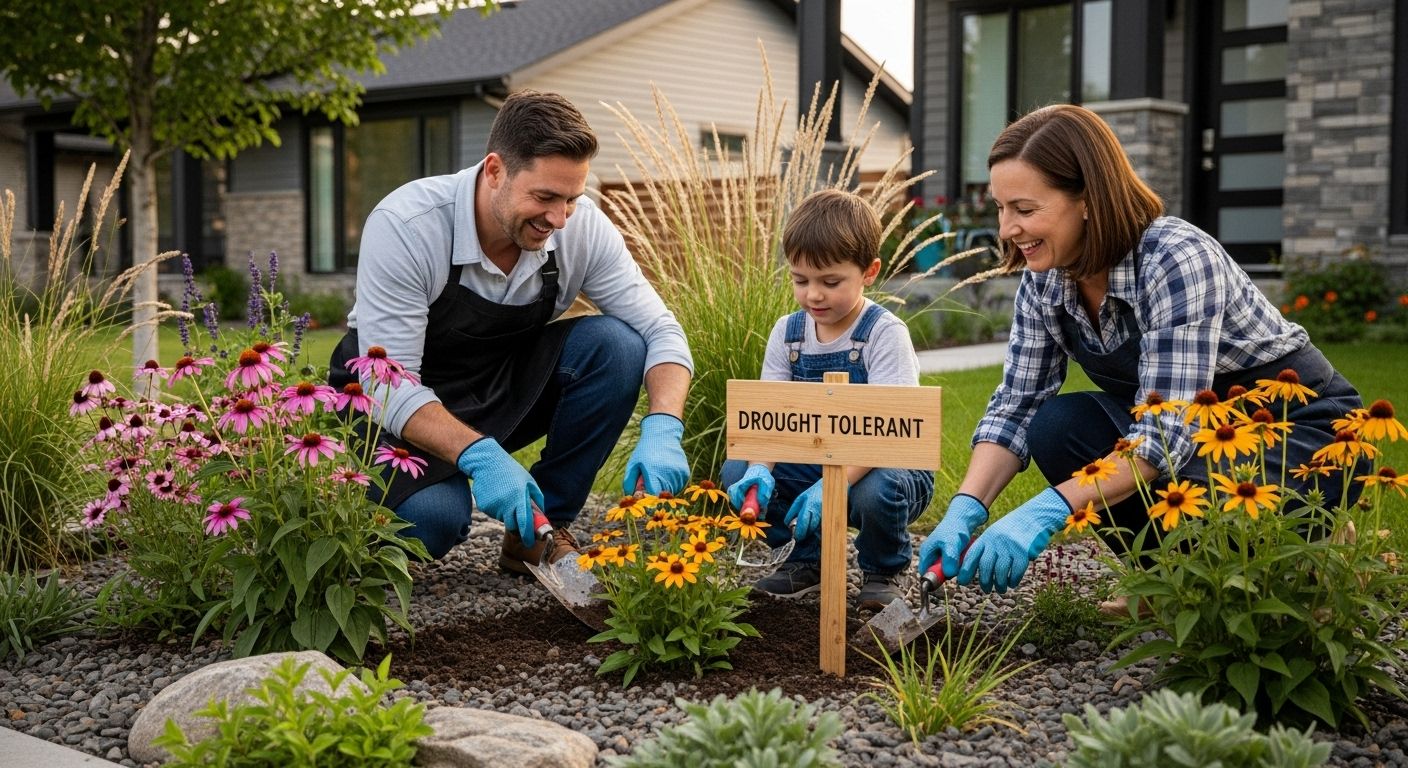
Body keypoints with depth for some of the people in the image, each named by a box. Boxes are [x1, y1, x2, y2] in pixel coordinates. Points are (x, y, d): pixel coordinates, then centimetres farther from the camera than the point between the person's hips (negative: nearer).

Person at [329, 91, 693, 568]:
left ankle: (540, 530, -7)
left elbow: (661, 331, -15)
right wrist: (479, 455, -45)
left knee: (615, 345, -22)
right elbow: (388, 385, -30)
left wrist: (664, 430, -35)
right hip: (396, 405, -4)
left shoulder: (582, 226, -17)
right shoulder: (403, 226, -29)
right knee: (432, 518, -34)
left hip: (506, 391, 4)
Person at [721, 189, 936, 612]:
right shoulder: (787, 332, -1)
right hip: (815, 463, 5)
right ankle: (810, 561, 8)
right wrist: (760, 469, -29)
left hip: (882, 464, -5)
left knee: (876, 493, -38)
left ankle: (883, 572, -1)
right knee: (736, 473, -16)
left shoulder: (884, 333, -17)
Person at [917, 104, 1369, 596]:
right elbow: (1015, 408, -7)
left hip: (1302, 428, -6)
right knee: (1054, 427, -18)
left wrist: (1046, 511, -45)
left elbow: (1165, 434, -36)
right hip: (1201, 430, 6)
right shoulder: (1043, 281, -9)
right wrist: (965, 511, -24)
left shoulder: (1177, 261, -29)